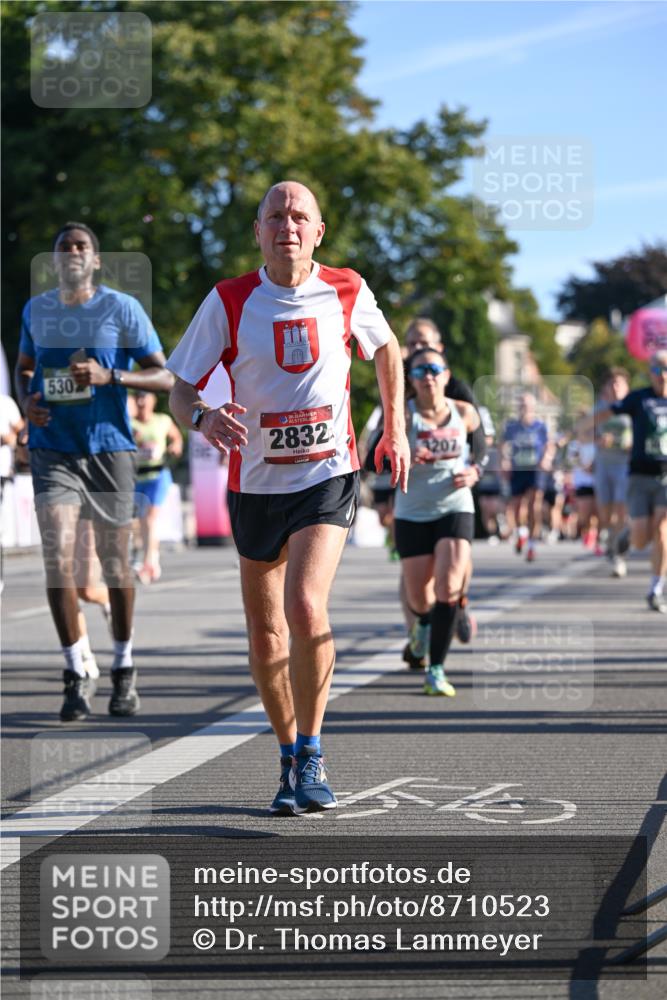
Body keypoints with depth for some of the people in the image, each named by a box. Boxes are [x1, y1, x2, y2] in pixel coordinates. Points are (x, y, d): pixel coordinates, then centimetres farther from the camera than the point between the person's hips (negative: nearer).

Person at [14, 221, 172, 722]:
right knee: (58, 556, -14)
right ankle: (77, 674, -6)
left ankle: (124, 667, 26)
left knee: (115, 563, 6)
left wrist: (109, 376, -20)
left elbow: (165, 375, -5)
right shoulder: (36, 310, 7)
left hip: (110, 449, -2)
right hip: (53, 450, 2)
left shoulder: (122, 309, -4)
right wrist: (25, 398, 1)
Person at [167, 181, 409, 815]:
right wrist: (203, 418, -25)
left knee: (305, 609, -23)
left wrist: (396, 429, 18)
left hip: (328, 476, -2)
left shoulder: (348, 292, -2)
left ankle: (311, 755, -9)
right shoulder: (228, 303, -5)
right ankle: (291, 760, 27)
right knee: (264, 632, 8)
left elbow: (385, 348, 19)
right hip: (255, 482, 2)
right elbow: (179, 389, -3)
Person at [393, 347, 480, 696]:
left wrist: (473, 473, -4)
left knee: (448, 587, -19)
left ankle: (437, 670, -12)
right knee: (419, 599, 8)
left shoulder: (464, 413, -2)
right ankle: (425, 621, 47)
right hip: (412, 514, 0)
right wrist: (406, 459, -38)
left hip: (455, 510, 0)